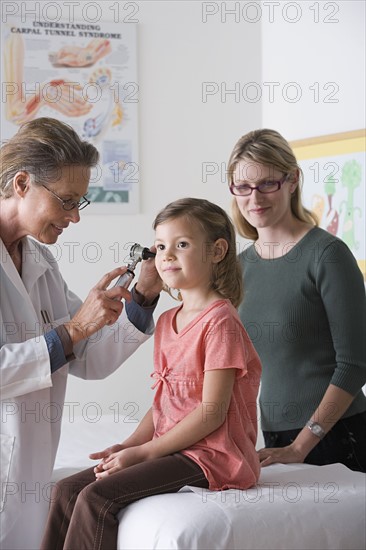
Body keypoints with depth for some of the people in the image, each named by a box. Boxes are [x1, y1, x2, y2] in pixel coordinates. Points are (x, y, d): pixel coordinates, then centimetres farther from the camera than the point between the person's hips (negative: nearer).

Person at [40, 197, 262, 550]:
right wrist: (127, 445, -1)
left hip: (212, 456, -8)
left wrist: (142, 451, -15)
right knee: (66, 490, -1)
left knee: (96, 497, -22)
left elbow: (212, 412, -18)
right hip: (171, 450, 9)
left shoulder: (219, 322, -13)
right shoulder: (166, 322, 15)